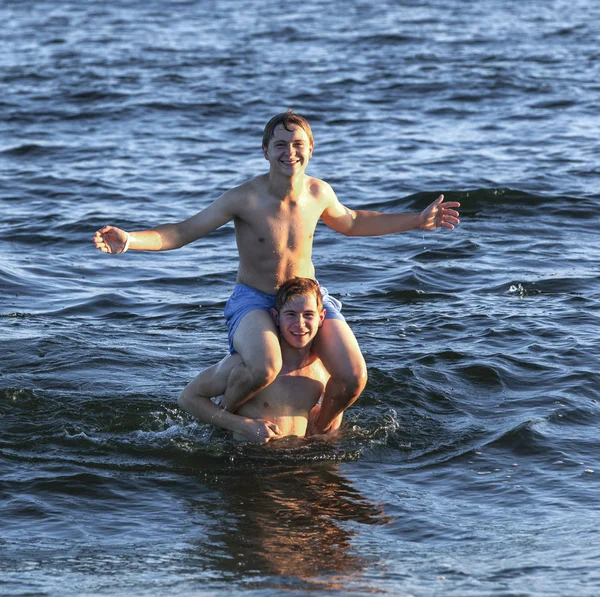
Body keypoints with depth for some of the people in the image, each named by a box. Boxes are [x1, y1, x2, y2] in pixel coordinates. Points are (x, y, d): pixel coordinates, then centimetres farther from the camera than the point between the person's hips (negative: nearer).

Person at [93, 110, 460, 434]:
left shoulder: (319, 193, -6)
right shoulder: (244, 199, -20)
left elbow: (352, 222, 17)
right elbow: (182, 233, -15)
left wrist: (418, 221, 18)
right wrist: (129, 240, -33)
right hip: (254, 300, -4)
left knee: (354, 378, -12)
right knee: (264, 369, -36)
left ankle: (322, 429, 23)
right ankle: (224, 416, -2)